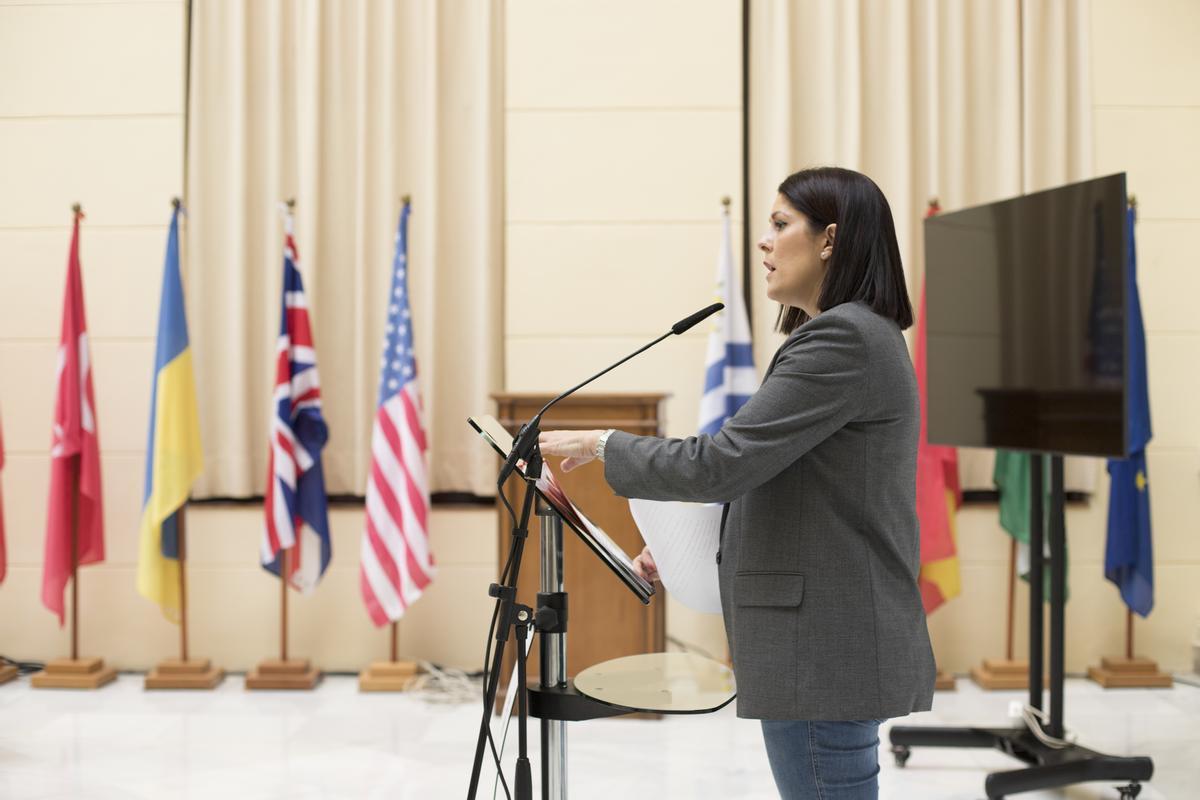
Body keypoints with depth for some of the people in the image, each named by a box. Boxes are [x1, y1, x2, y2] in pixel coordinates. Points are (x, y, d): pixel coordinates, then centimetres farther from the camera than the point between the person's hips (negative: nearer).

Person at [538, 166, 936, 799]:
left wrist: (600, 445, -8)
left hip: (825, 650, -10)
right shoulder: (851, 334, 16)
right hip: (823, 645, 10)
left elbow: (723, 462, -21)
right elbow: (764, 475, 21)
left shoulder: (844, 337, -17)